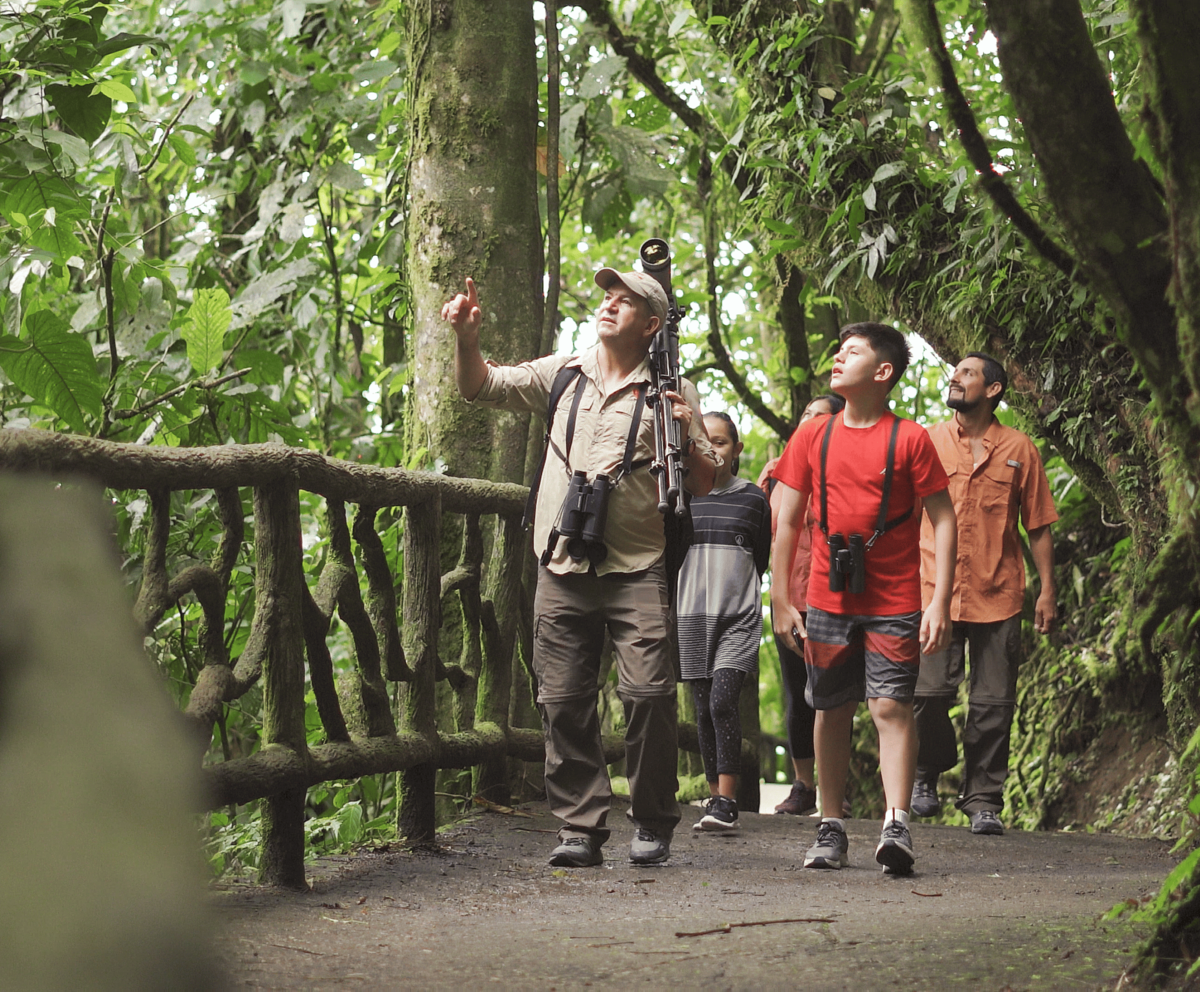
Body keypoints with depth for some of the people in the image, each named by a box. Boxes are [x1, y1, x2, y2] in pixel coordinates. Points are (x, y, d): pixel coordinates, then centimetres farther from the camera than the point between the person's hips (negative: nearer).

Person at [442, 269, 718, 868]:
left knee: (648, 693, -11)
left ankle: (653, 825, 2)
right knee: (562, 700, 0)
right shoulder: (564, 374, 13)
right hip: (564, 569, 3)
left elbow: (703, 485, 7)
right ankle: (580, 827, 6)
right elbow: (481, 387, 15)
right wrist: (467, 336, -3)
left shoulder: (671, 391, 6)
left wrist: (686, 435, -12)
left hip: (638, 569, -3)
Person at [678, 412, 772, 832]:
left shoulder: (753, 499, 4)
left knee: (722, 700, -17)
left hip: (738, 616, -3)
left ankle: (727, 801, -19)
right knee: (704, 709, 5)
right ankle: (716, 795, 15)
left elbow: (761, 560, 13)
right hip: (692, 615, 3)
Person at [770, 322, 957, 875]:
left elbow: (943, 520, -3)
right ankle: (830, 830, 14)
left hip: (894, 603, -3)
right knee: (831, 710, 8)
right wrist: (781, 600, 6)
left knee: (891, 706, -12)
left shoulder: (909, 440, -3)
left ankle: (896, 826, -18)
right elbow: (787, 521, 11)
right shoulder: (812, 436, 7)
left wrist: (940, 602, -10)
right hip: (829, 600, 3)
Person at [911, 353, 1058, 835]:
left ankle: (983, 800, 8)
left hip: (998, 596, 0)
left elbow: (1038, 526, 9)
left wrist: (1047, 590, 4)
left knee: (992, 704, -1)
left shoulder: (1019, 450, 7)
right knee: (928, 693, -8)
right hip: (935, 593, 0)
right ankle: (927, 776, 17)